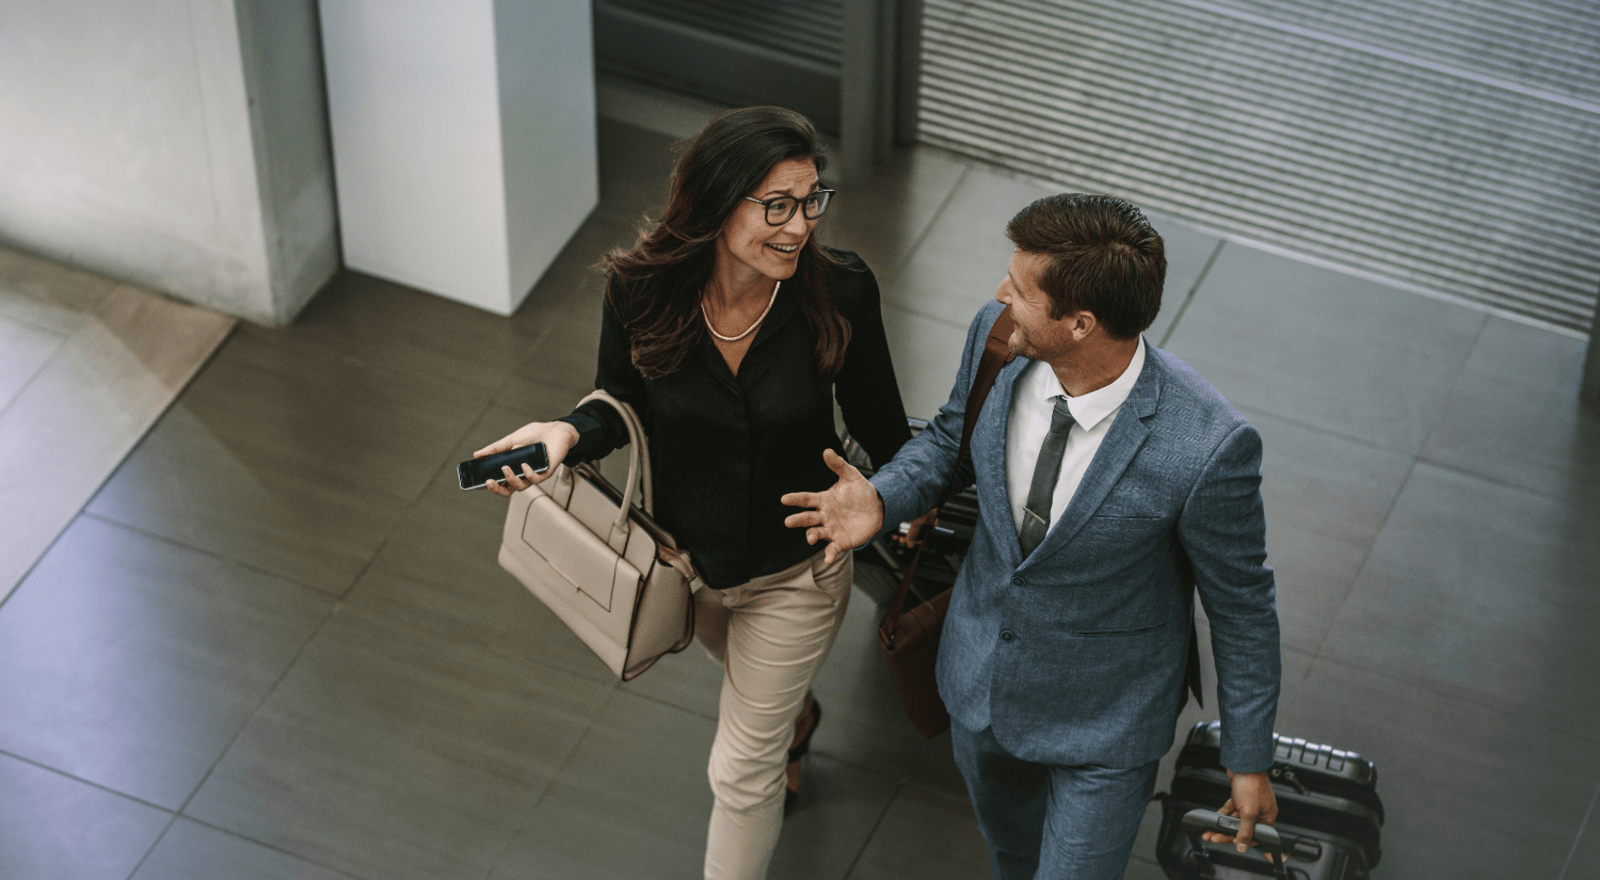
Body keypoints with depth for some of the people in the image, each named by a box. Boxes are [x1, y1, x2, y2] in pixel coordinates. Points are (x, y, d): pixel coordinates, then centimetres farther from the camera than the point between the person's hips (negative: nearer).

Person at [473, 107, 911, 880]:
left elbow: (878, 422, -12)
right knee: (748, 674, 36)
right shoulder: (640, 289, -26)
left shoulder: (839, 292, -29)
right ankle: (794, 718, 73)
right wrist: (568, 433, -29)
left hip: (795, 569, -3)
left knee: (742, 773, 10)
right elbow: (622, 403, -8)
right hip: (683, 553, 3)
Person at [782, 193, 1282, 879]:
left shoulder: (1207, 448, -35)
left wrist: (1249, 762, -7)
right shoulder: (997, 337, -20)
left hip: (1106, 723, -5)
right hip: (980, 675, 5)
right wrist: (882, 499, -18)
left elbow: (1241, 604, -18)